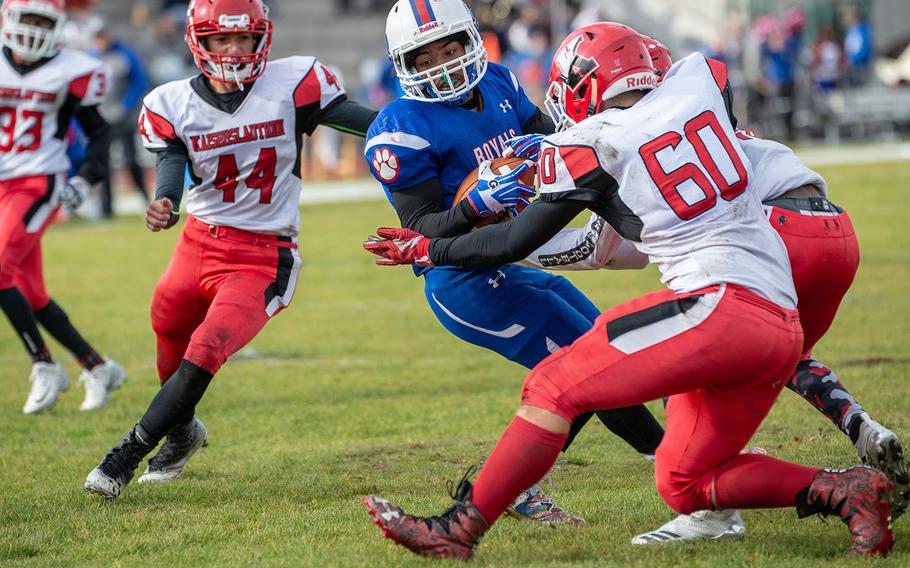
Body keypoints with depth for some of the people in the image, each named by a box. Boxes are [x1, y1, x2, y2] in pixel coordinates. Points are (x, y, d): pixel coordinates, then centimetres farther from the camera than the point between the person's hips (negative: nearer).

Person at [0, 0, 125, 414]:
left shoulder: (71, 72, -3)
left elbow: (98, 132, 6)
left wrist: (86, 179, -8)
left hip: (39, 184, -5)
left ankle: (44, 367, -10)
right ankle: (98, 368, 19)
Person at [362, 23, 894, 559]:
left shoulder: (590, 146, 0)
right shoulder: (699, 79, 13)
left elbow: (516, 242, 11)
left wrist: (426, 249, 24)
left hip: (719, 304, -7)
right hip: (784, 327, 7)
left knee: (555, 388, -6)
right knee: (683, 484, 16)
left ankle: (457, 532, -11)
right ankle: (844, 491, 3)